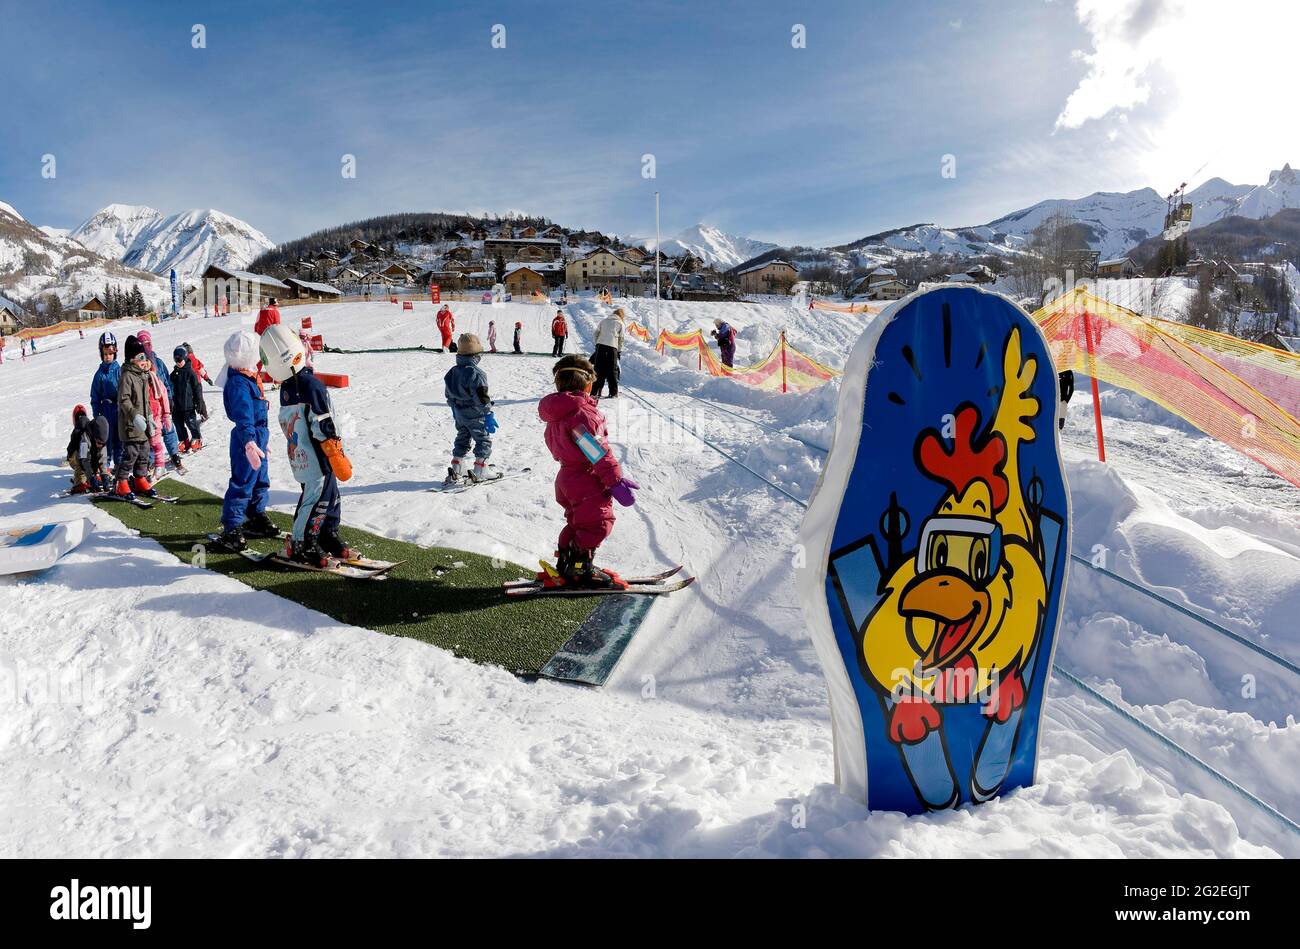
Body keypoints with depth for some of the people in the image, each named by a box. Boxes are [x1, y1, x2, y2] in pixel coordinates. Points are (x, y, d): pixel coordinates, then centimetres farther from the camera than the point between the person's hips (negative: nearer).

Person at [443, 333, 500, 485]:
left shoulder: (452, 371, 4)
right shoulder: (476, 373, -22)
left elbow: (449, 393, 14)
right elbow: (481, 397, -24)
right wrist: (488, 415, -18)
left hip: (459, 414, 7)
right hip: (474, 415, -7)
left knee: (462, 440, 18)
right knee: (484, 440, 6)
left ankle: (456, 471, 18)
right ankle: (480, 471, 7)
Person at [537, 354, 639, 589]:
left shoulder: (556, 415, 9)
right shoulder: (581, 413, -22)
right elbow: (599, 453, -25)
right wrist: (616, 481, -21)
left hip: (568, 479, 10)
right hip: (588, 484, -10)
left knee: (578, 523, 22)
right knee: (596, 525, 1)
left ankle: (565, 566, 30)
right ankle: (580, 571, 8)